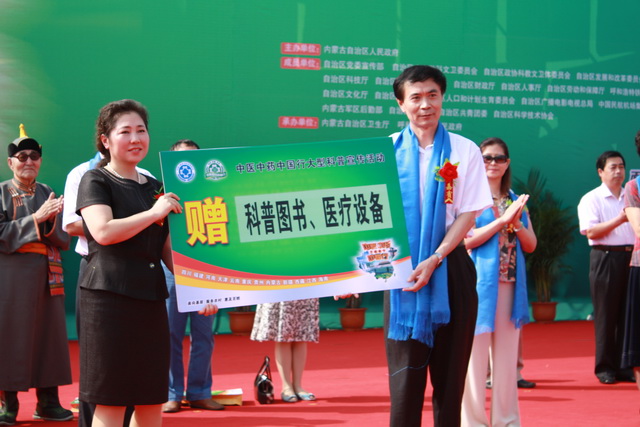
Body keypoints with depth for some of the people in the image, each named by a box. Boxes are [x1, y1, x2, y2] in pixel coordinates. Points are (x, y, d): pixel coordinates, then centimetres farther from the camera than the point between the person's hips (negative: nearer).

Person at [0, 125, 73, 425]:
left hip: (47, 276, 4)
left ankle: (48, 402, 8)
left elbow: (63, 241, 9)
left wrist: (51, 220, -11)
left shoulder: (48, 195, 13)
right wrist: (36, 218, -15)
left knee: (48, 334, 3)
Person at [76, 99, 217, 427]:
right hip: (108, 297, -6)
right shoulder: (95, 181, 0)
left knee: (152, 400, 6)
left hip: (151, 297, 7)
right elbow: (103, 231, -17)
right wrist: (154, 212, -11)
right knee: (110, 401, -6)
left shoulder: (154, 187, 19)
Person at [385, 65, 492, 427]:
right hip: (402, 268, 0)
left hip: (450, 265, 0)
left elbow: (468, 214, -2)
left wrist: (434, 261, -14)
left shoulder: (464, 151, 2)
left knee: (450, 368, 5)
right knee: (405, 368, -4)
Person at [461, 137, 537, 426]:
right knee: (475, 356, -3)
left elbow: (531, 245, 12)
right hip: (479, 285, -5)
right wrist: (501, 220, -16)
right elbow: (465, 240, -13)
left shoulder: (515, 201, 15)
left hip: (509, 286, 5)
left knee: (506, 357, 9)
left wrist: (516, 223, -7)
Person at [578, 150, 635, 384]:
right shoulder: (591, 199, 0)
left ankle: (624, 366, 11)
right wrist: (619, 220, -19)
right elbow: (591, 232, -12)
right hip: (605, 258, -5)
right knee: (606, 315, -2)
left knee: (628, 313, 4)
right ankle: (604, 367, 5)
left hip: (631, 257, 5)